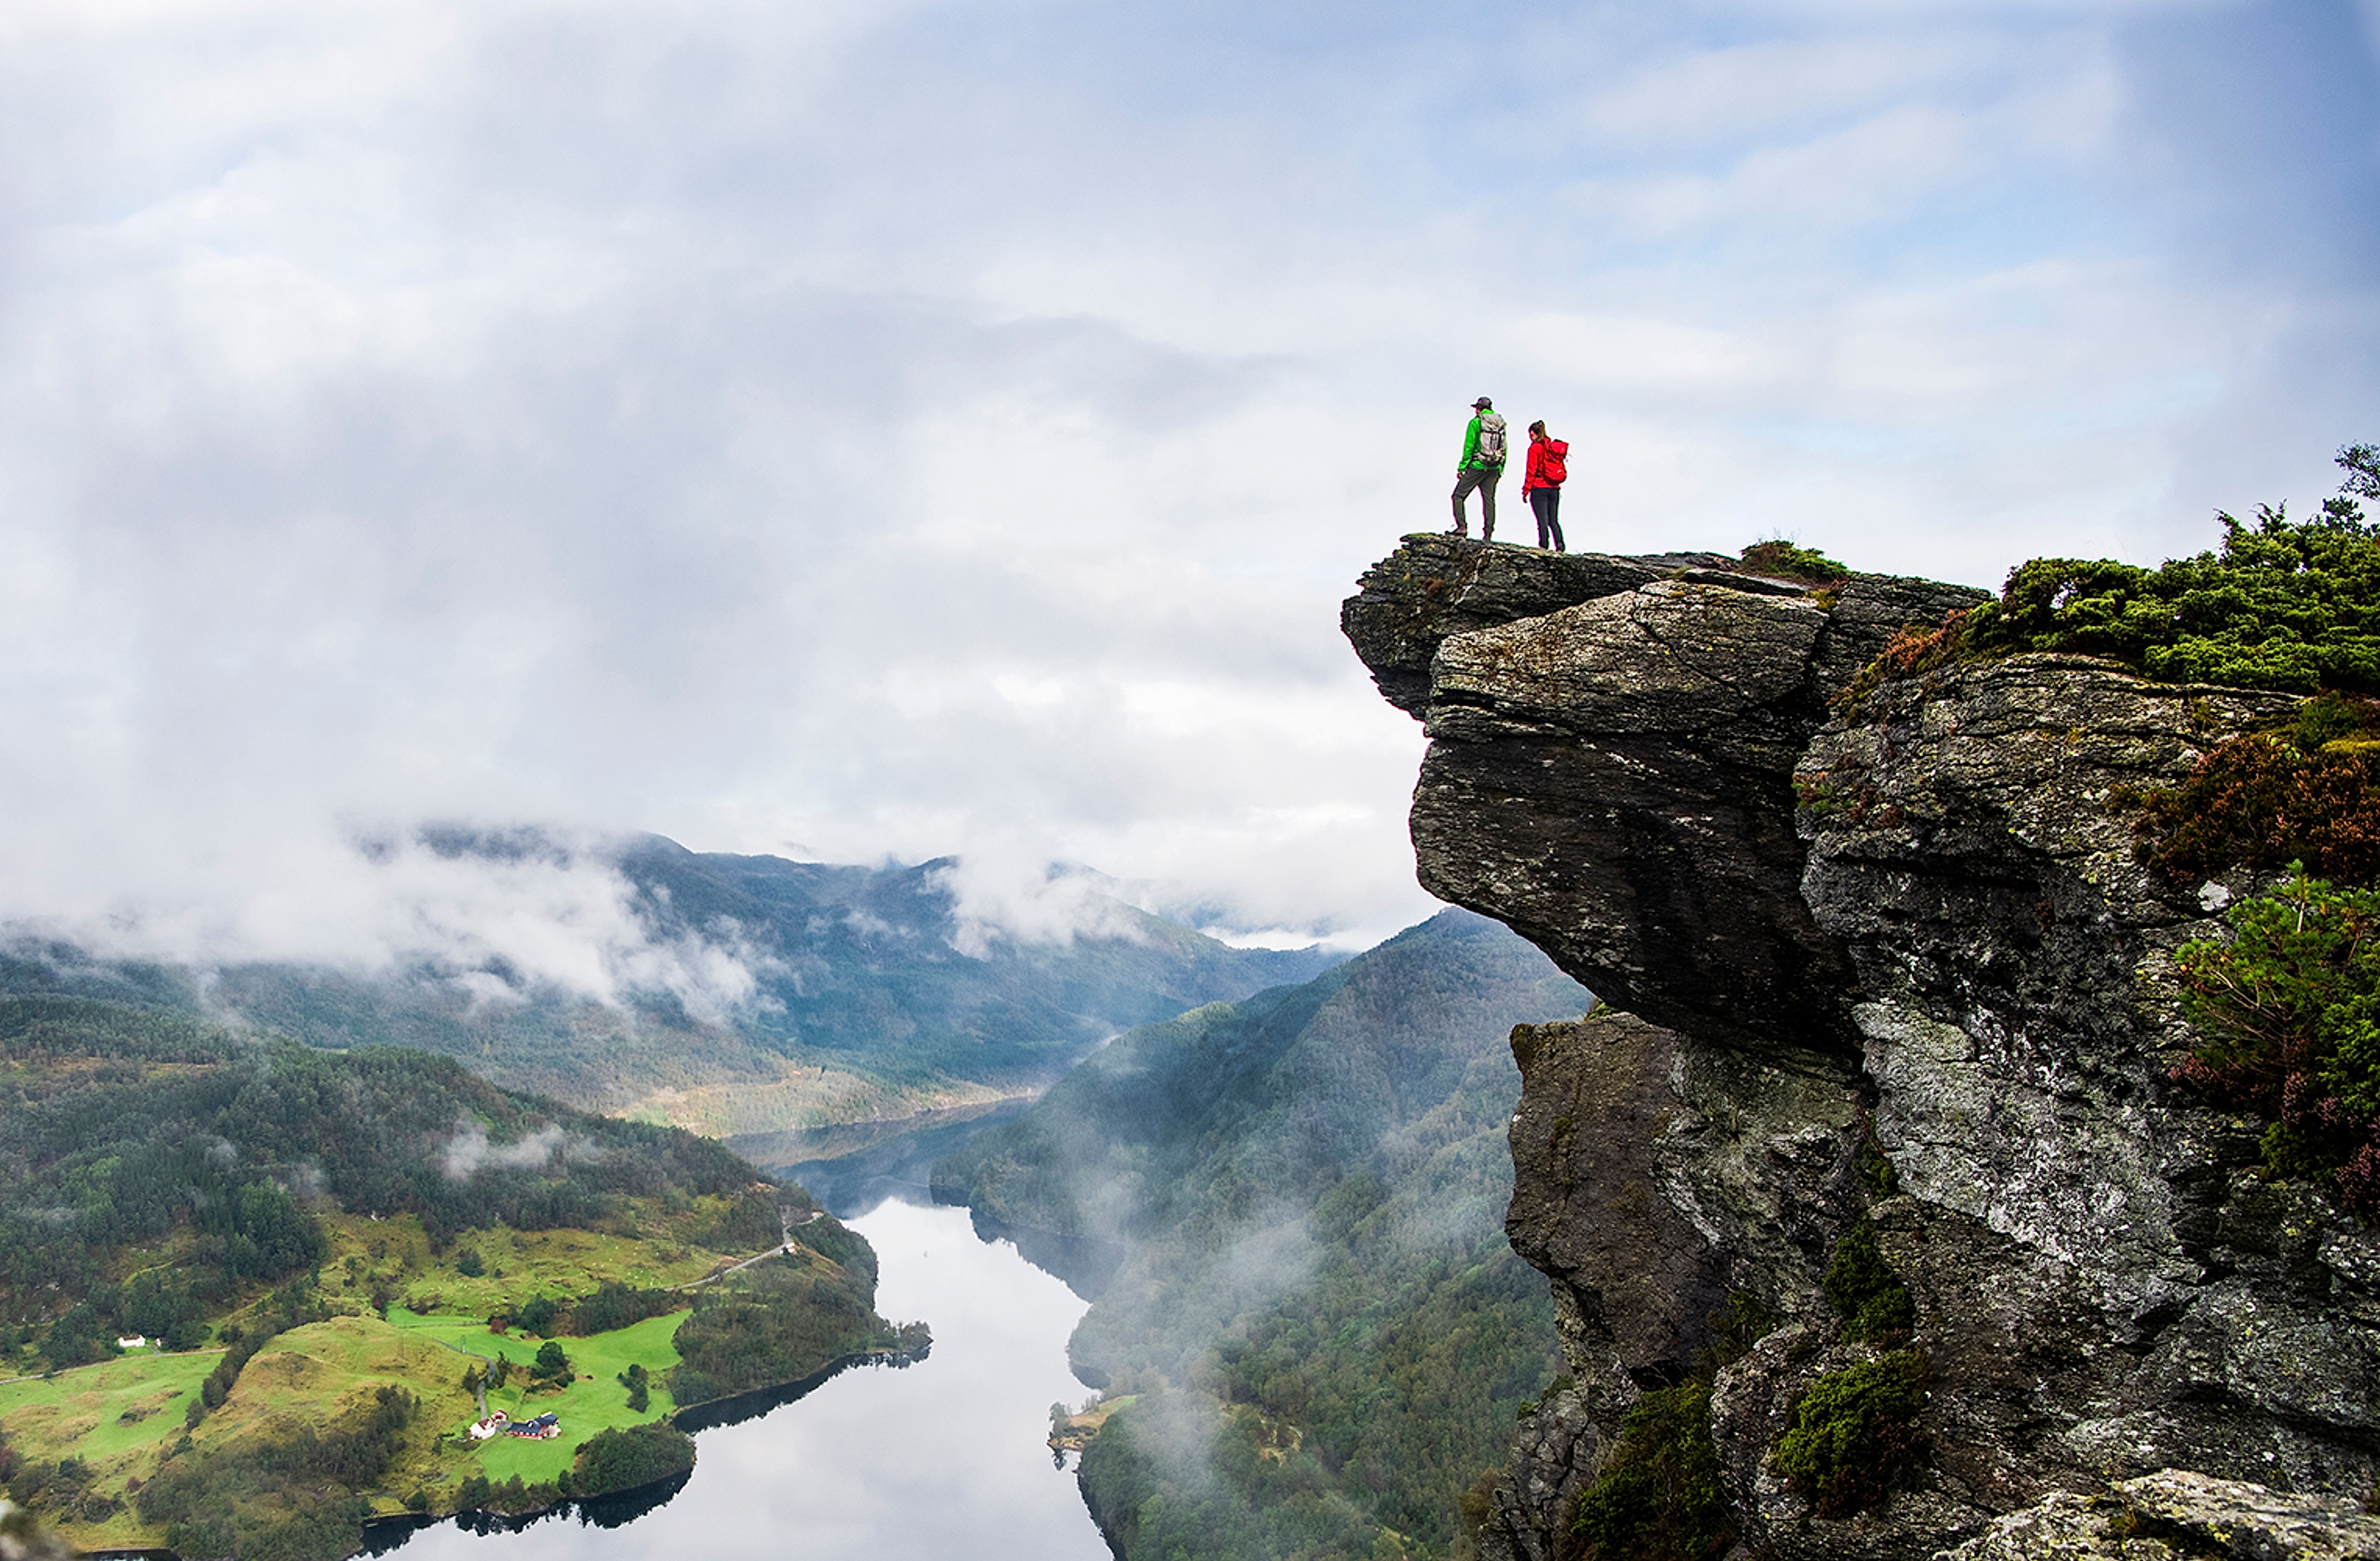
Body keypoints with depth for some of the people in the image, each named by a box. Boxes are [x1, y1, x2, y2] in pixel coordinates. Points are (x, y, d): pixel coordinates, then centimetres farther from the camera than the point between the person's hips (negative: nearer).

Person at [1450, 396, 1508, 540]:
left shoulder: (1476, 422, -6)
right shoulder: (1500, 424, 10)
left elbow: (1469, 447, -9)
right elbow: (1504, 448, 12)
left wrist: (1461, 467, -4)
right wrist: (1500, 470, 18)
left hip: (1477, 466, -5)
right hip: (1494, 469, 5)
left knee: (1458, 496, 3)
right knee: (1489, 500, 8)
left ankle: (1462, 527, -10)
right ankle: (1488, 533, 4)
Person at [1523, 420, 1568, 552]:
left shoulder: (1535, 448, -7)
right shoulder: (1555, 447, 11)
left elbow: (1531, 472, -9)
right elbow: (1564, 472, 12)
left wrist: (1526, 490, -6)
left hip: (1539, 488, -6)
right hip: (1555, 490, 6)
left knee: (1543, 521, -5)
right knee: (1554, 520, 10)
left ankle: (1543, 546, -8)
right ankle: (1560, 546, -2)